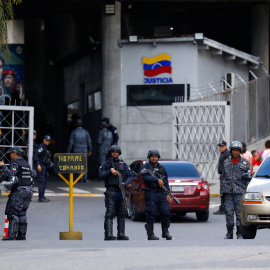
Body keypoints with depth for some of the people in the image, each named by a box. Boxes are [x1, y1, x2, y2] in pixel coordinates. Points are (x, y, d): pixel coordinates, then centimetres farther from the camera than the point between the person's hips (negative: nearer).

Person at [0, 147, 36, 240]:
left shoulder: (15, 163, -7)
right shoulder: (26, 163, 15)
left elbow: (11, 174, -21)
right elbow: (33, 174, 23)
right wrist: (33, 170, 42)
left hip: (19, 190, -7)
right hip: (29, 190, 8)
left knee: (13, 213, -7)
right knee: (22, 213, 11)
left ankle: (12, 235, -15)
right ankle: (22, 235, 7)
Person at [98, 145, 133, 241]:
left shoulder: (123, 164, 15)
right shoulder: (105, 164, 8)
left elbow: (130, 176, 8)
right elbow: (100, 176, -1)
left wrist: (125, 183, -10)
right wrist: (110, 171, -14)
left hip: (121, 191, 4)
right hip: (110, 192, -4)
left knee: (122, 214, 5)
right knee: (109, 214, -10)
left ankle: (121, 234, 11)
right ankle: (109, 235, -15)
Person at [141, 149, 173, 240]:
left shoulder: (162, 168, 18)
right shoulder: (146, 167, 3)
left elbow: (166, 182, 18)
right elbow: (145, 177, -14)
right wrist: (157, 180, -15)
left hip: (162, 193, 4)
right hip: (151, 194, -4)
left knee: (166, 212, -2)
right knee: (151, 214, -6)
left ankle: (165, 232, 10)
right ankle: (150, 234, -1)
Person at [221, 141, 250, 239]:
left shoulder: (245, 162, 5)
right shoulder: (226, 162, 13)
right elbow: (223, 176, 17)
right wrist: (222, 189, 10)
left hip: (240, 191, -2)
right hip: (228, 191, 2)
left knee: (239, 212, -4)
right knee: (229, 212, 1)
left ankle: (240, 233, 2)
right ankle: (229, 233, 8)